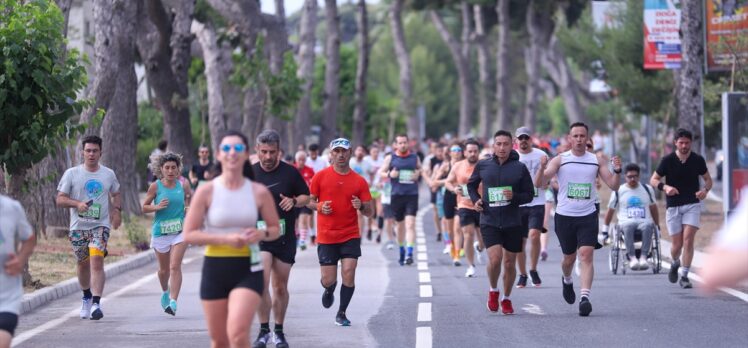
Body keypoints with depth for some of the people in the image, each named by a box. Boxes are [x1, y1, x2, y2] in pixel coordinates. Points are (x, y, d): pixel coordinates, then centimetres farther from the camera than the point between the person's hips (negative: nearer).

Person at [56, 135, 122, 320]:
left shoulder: (109, 174, 7)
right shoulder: (71, 174, 1)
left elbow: (116, 194, 23)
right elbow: (60, 199, 0)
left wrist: (117, 211, 4)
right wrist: (77, 204, -18)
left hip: (100, 225, -1)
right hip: (78, 226, 1)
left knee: (97, 260, -19)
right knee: (83, 264, 12)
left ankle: (96, 303, -23)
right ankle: (87, 297, 37)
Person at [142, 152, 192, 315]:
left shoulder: (183, 185, 0)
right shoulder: (155, 187, -4)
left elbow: (190, 196, 20)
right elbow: (144, 207, 2)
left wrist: (188, 207, 1)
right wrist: (157, 207, -16)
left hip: (180, 231, 0)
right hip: (160, 232, 0)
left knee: (175, 266, -15)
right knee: (164, 269, 14)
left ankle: (173, 302, -18)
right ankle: (165, 292, 45)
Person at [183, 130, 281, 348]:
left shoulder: (259, 192, -1)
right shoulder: (206, 191, -4)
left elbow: (276, 229, 11)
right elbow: (189, 234, -6)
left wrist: (262, 234, -12)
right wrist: (225, 239, -18)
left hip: (248, 270, -1)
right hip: (215, 268, 1)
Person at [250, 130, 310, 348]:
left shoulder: (290, 172, -2)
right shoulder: (249, 173, 0)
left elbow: (306, 196, 8)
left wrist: (294, 202, -12)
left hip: (285, 237, 1)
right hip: (258, 235, -1)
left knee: (280, 287, 8)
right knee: (261, 282, -18)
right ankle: (264, 331, -9)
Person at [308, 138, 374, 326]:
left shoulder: (359, 181, 2)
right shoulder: (321, 176, 0)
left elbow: (370, 212, 4)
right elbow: (309, 201, 8)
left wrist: (361, 206, -18)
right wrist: (319, 207, -13)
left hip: (350, 235, 0)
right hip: (326, 236, 0)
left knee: (349, 274, -12)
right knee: (329, 280, 0)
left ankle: (341, 313, 7)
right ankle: (329, 291, 38)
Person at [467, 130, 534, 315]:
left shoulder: (520, 168, -2)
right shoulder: (483, 166, 2)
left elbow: (529, 194, 3)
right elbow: (471, 184, 19)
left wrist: (514, 197, -16)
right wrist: (475, 199, 1)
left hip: (512, 223, 1)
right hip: (489, 221, -1)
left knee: (509, 263, 8)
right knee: (495, 259, -17)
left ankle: (506, 298, 29)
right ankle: (493, 291, 11)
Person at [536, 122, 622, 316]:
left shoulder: (596, 161, 5)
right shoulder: (560, 160, 0)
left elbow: (613, 186, 4)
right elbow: (539, 184, -8)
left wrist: (617, 171, -16)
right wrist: (542, 169, -28)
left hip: (588, 216, 0)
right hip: (564, 215, 0)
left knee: (586, 255, -15)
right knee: (569, 257, 12)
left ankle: (585, 297, -21)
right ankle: (567, 281, 45)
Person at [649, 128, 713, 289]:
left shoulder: (697, 160, 0)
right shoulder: (668, 160, -4)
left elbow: (708, 179, 12)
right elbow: (653, 180, 0)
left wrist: (705, 190, -10)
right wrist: (665, 187, -20)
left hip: (692, 205, 0)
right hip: (673, 206, 0)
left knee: (688, 239, -14)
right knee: (676, 244, 0)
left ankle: (684, 276, -5)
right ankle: (675, 263, 34)